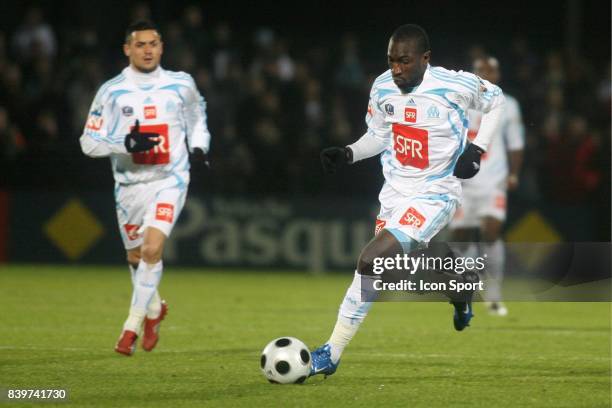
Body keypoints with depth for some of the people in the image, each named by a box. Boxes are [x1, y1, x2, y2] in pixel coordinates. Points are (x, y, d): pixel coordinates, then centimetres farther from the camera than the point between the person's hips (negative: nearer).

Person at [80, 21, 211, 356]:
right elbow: (89, 142, -5)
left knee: (152, 249, -20)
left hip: (170, 180, -2)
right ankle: (154, 309, 43)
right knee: (135, 256, 13)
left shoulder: (181, 85, 0)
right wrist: (126, 144, -22)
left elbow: (196, 117, 21)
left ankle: (132, 326, -12)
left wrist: (199, 145, 2)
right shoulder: (112, 91, -4)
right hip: (130, 183, 2)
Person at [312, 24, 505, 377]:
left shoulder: (456, 86, -17)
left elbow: (496, 100, 3)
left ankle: (332, 355, -14)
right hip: (395, 192, 7)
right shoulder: (383, 87, -3)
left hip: (434, 195, -7)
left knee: (371, 259, -21)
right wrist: (348, 154, -5)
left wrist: (477, 149, -8)